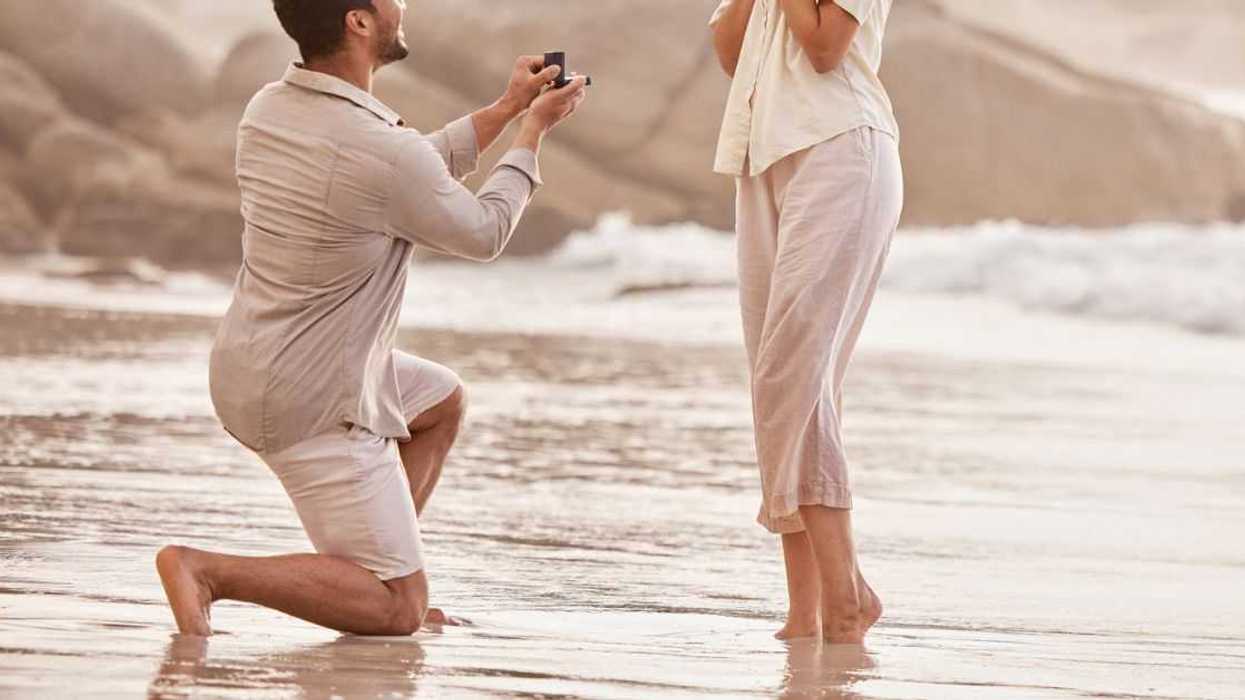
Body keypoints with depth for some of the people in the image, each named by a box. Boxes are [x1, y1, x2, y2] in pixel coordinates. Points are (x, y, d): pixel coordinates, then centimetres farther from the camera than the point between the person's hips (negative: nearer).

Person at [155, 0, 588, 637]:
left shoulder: (268, 110, 0)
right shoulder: (382, 152, -27)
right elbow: (483, 233, -5)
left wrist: (506, 109, 19)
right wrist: (533, 131, 8)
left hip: (248, 366, 9)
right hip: (314, 404, -9)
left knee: (442, 400, 31)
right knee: (397, 612, -4)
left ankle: (371, 574, 25)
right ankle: (206, 570, -14)